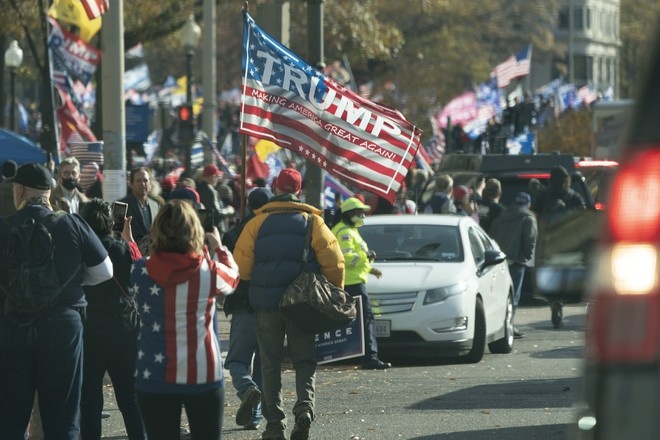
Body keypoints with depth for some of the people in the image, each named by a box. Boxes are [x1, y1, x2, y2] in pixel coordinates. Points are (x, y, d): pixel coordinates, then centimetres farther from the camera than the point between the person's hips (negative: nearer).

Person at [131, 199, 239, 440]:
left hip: (154, 377, 1)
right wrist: (218, 247, 31)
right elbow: (232, 278, 15)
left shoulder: (141, 271, -6)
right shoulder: (209, 272, -8)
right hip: (202, 375, -1)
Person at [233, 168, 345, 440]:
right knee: (304, 360, 9)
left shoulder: (257, 223, -2)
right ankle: (305, 406, -15)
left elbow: (241, 265, -6)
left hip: (266, 303, 0)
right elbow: (333, 261, -7)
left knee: (270, 364, 9)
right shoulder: (312, 222, -2)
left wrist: (252, 286, 14)